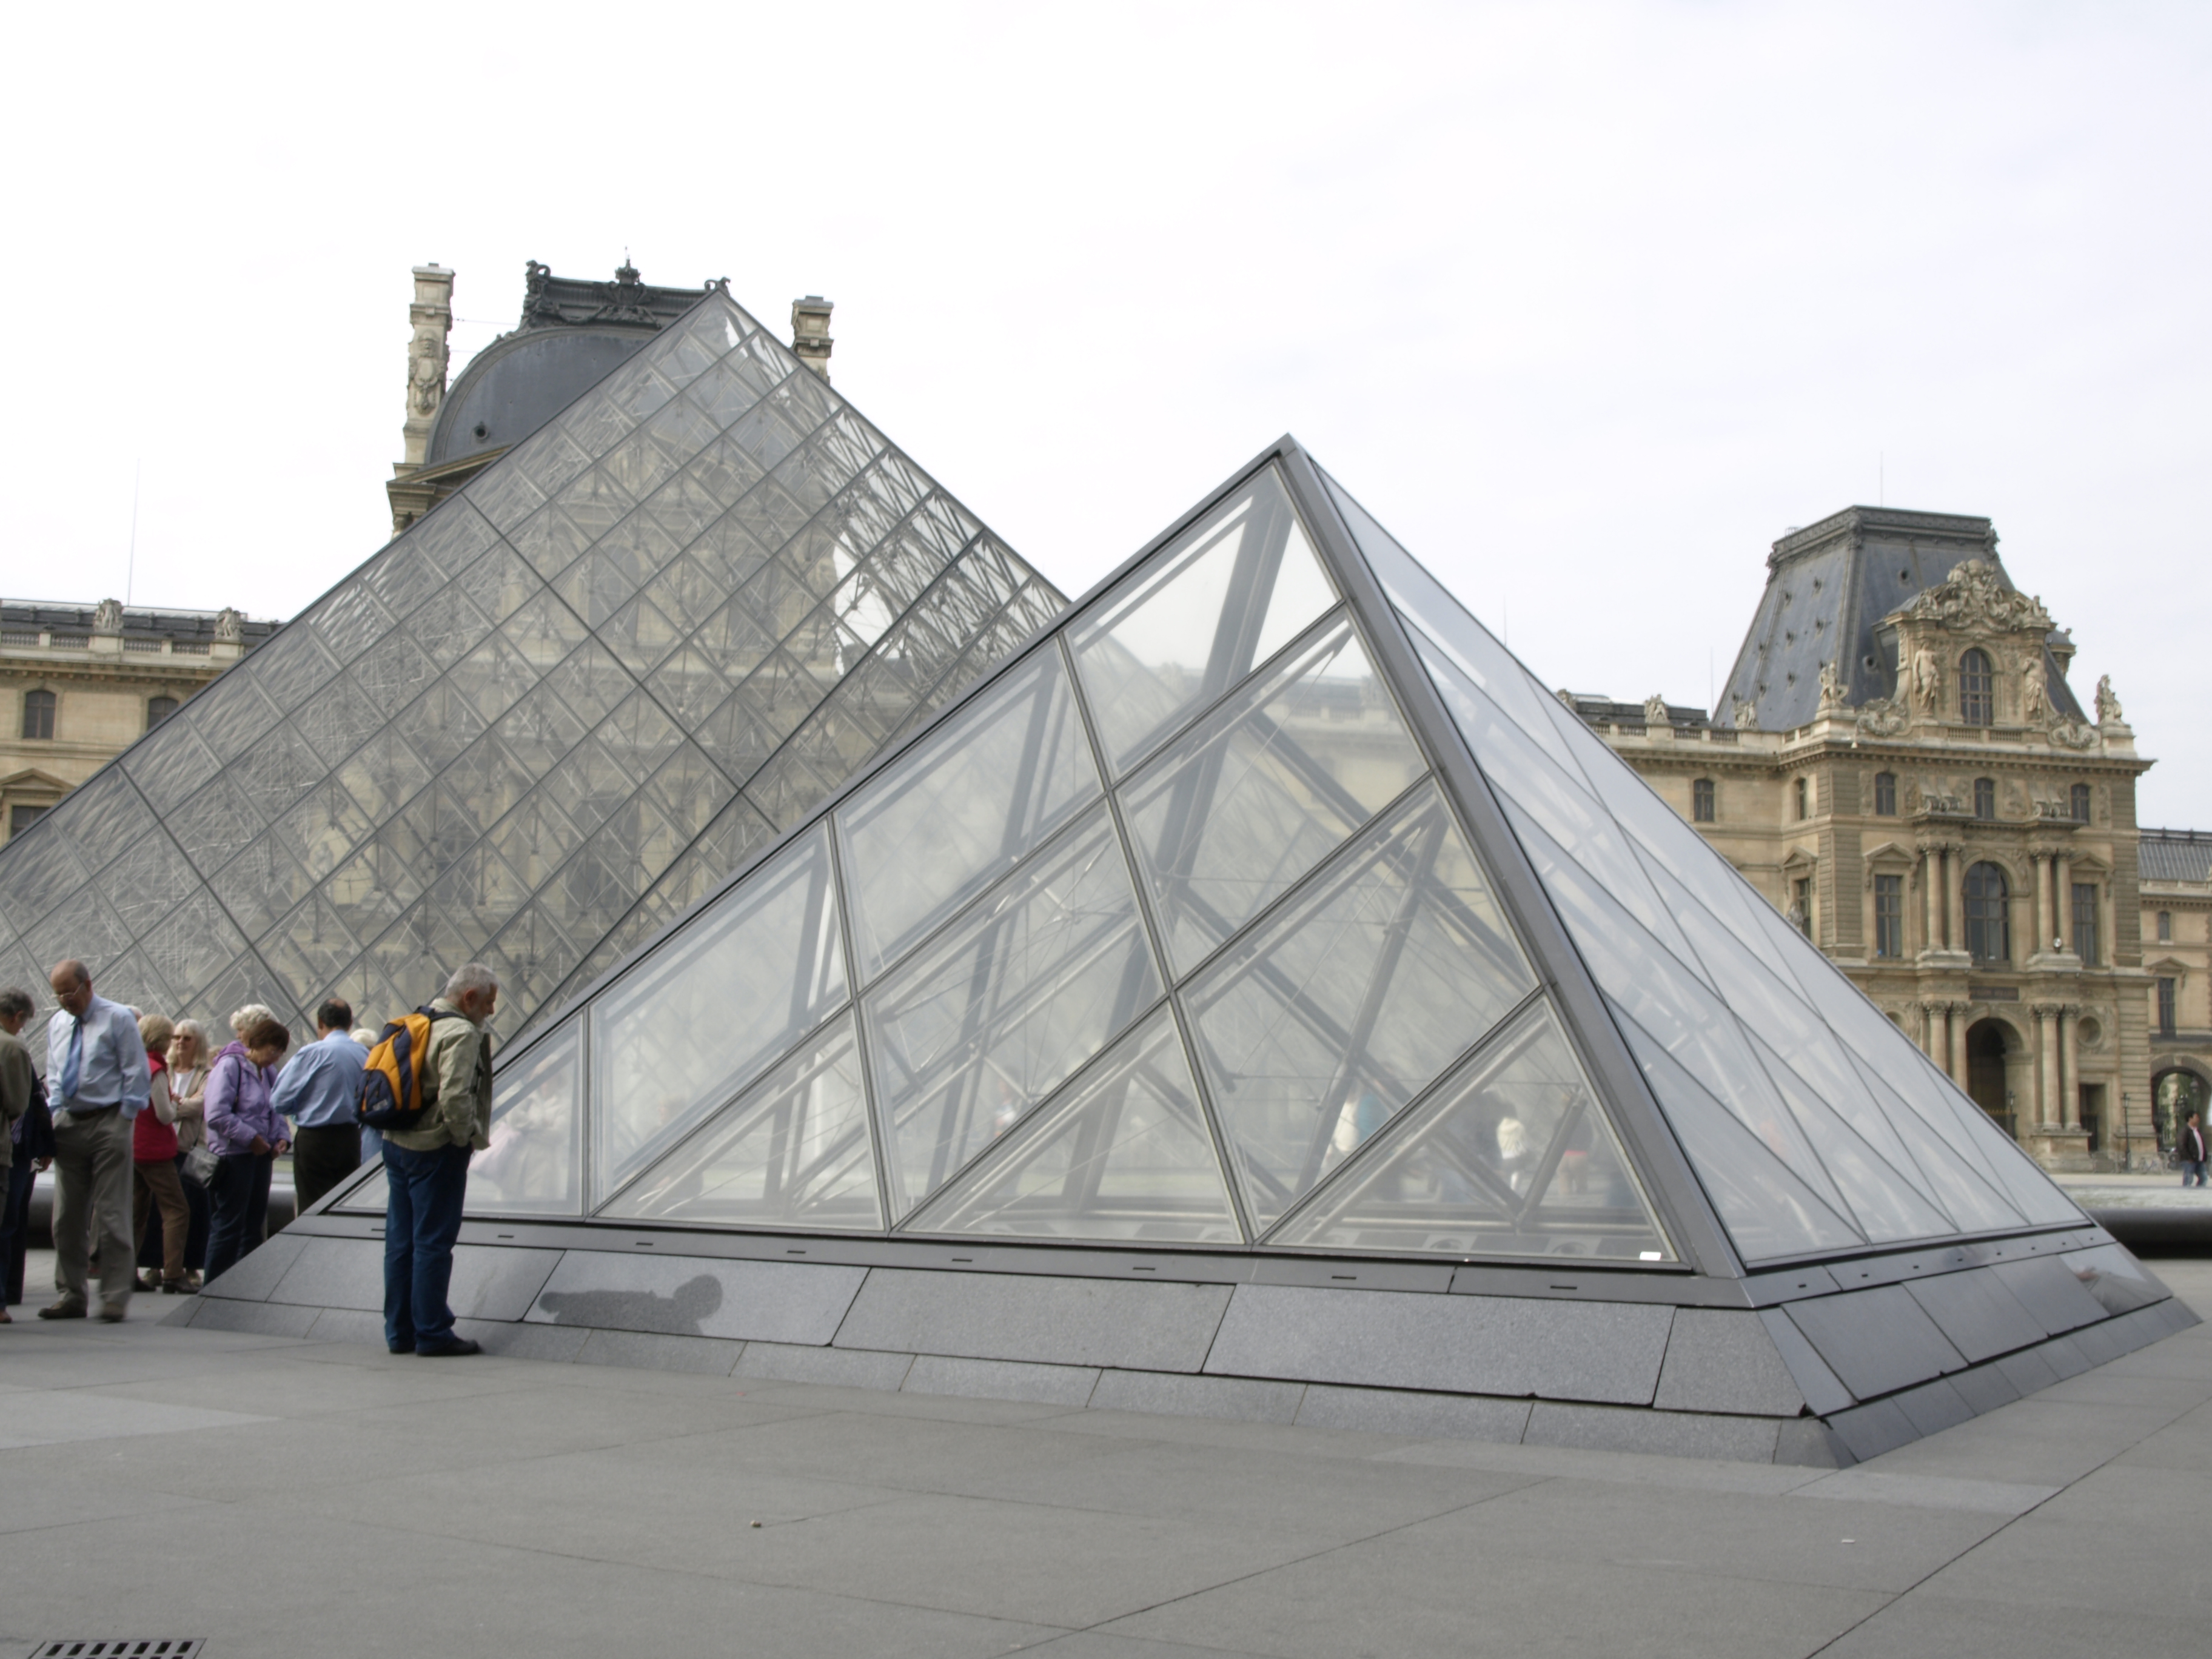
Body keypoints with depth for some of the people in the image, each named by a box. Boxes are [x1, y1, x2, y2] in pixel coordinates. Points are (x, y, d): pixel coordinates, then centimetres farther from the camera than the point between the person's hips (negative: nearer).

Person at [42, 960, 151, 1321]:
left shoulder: (118, 1018, -5)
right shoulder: (56, 1024, 13)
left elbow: (138, 1073, -5)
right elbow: (53, 1075, 22)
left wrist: (122, 1120, -10)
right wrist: (55, 1112, 6)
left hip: (108, 1122, -6)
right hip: (69, 1125, 6)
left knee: (112, 1216, -5)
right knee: (67, 1216, 7)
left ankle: (115, 1298, 0)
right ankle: (70, 1295, 16)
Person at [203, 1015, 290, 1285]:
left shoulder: (268, 1071, 13)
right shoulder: (230, 1066, -14)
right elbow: (217, 1115, -22)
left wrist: (281, 1137, 4)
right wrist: (250, 1138, -19)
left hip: (260, 1154, 8)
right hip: (234, 1155, -8)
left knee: (255, 1222, 12)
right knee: (229, 1223, -4)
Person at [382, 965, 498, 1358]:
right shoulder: (462, 1034, -15)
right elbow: (454, 1097, -26)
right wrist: (473, 1137, -11)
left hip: (397, 1143, 9)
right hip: (435, 1149, -9)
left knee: (401, 1242, 12)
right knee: (433, 1243, -3)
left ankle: (399, 1332, 19)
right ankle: (432, 1335, 2)